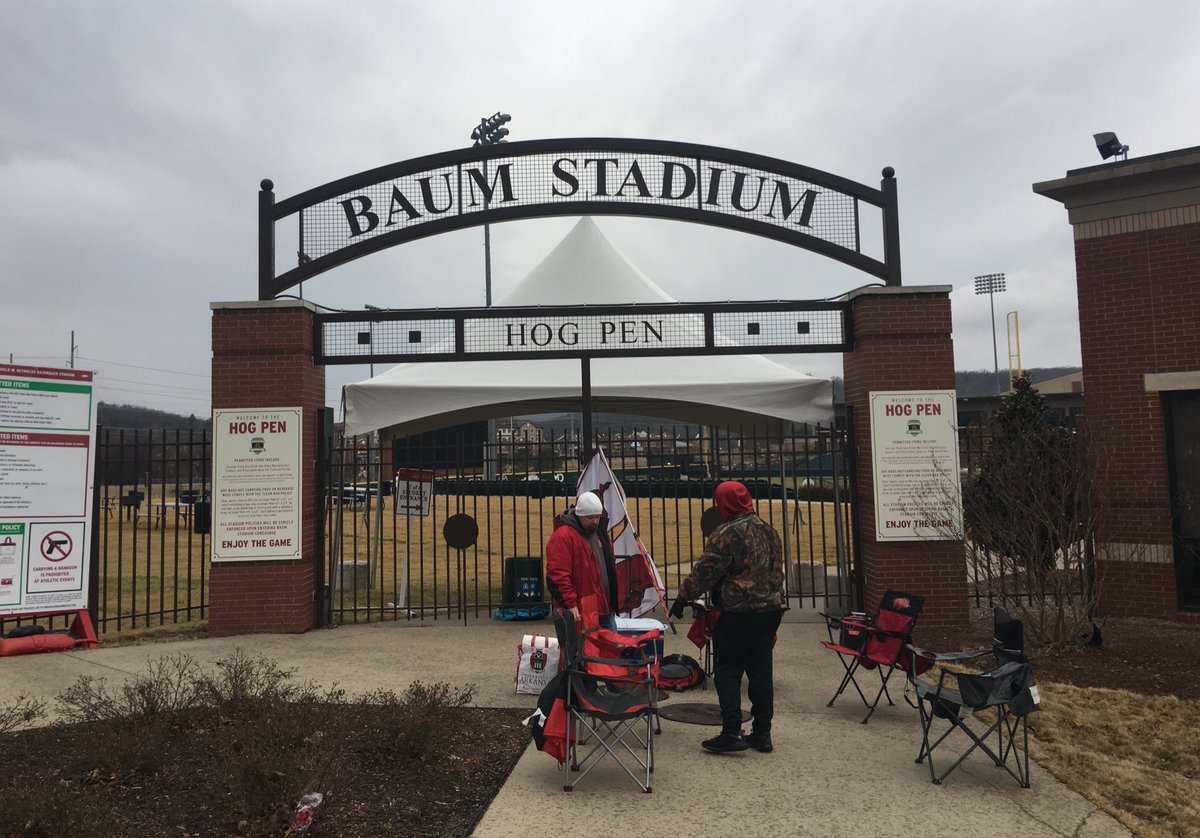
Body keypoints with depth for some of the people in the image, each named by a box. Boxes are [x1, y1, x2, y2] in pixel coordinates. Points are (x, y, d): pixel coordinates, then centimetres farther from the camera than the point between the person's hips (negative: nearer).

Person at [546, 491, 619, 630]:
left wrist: (613, 600, 22)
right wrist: (570, 605, -25)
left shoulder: (599, 532, 12)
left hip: (604, 607, 8)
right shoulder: (563, 537, -16)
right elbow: (557, 575, -22)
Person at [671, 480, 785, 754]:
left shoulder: (727, 533, -14)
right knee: (761, 671, 12)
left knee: (727, 672, 2)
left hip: (736, 613, -7)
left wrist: (682, 598, -2)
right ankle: (762, 733, 18)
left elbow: (705, 572, -13)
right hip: (770, 610, 8)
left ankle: (732, 733, -1)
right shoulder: (768, 530, 11)